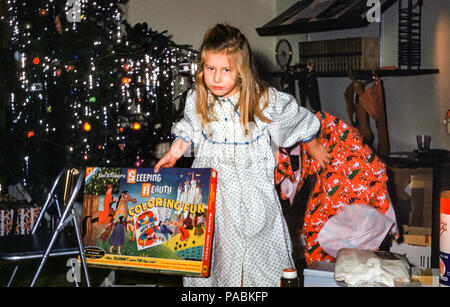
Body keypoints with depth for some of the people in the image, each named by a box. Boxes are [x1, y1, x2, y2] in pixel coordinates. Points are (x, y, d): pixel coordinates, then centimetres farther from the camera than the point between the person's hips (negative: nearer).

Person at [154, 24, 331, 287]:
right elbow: (189, 129, 13)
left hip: (251, 183, -2)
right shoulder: (196, 100, -6)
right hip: (210, 181, 2)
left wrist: (314, 148, 14)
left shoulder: (264, 99, -14)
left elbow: (297, 122, 2)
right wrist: (175, 151, 0)